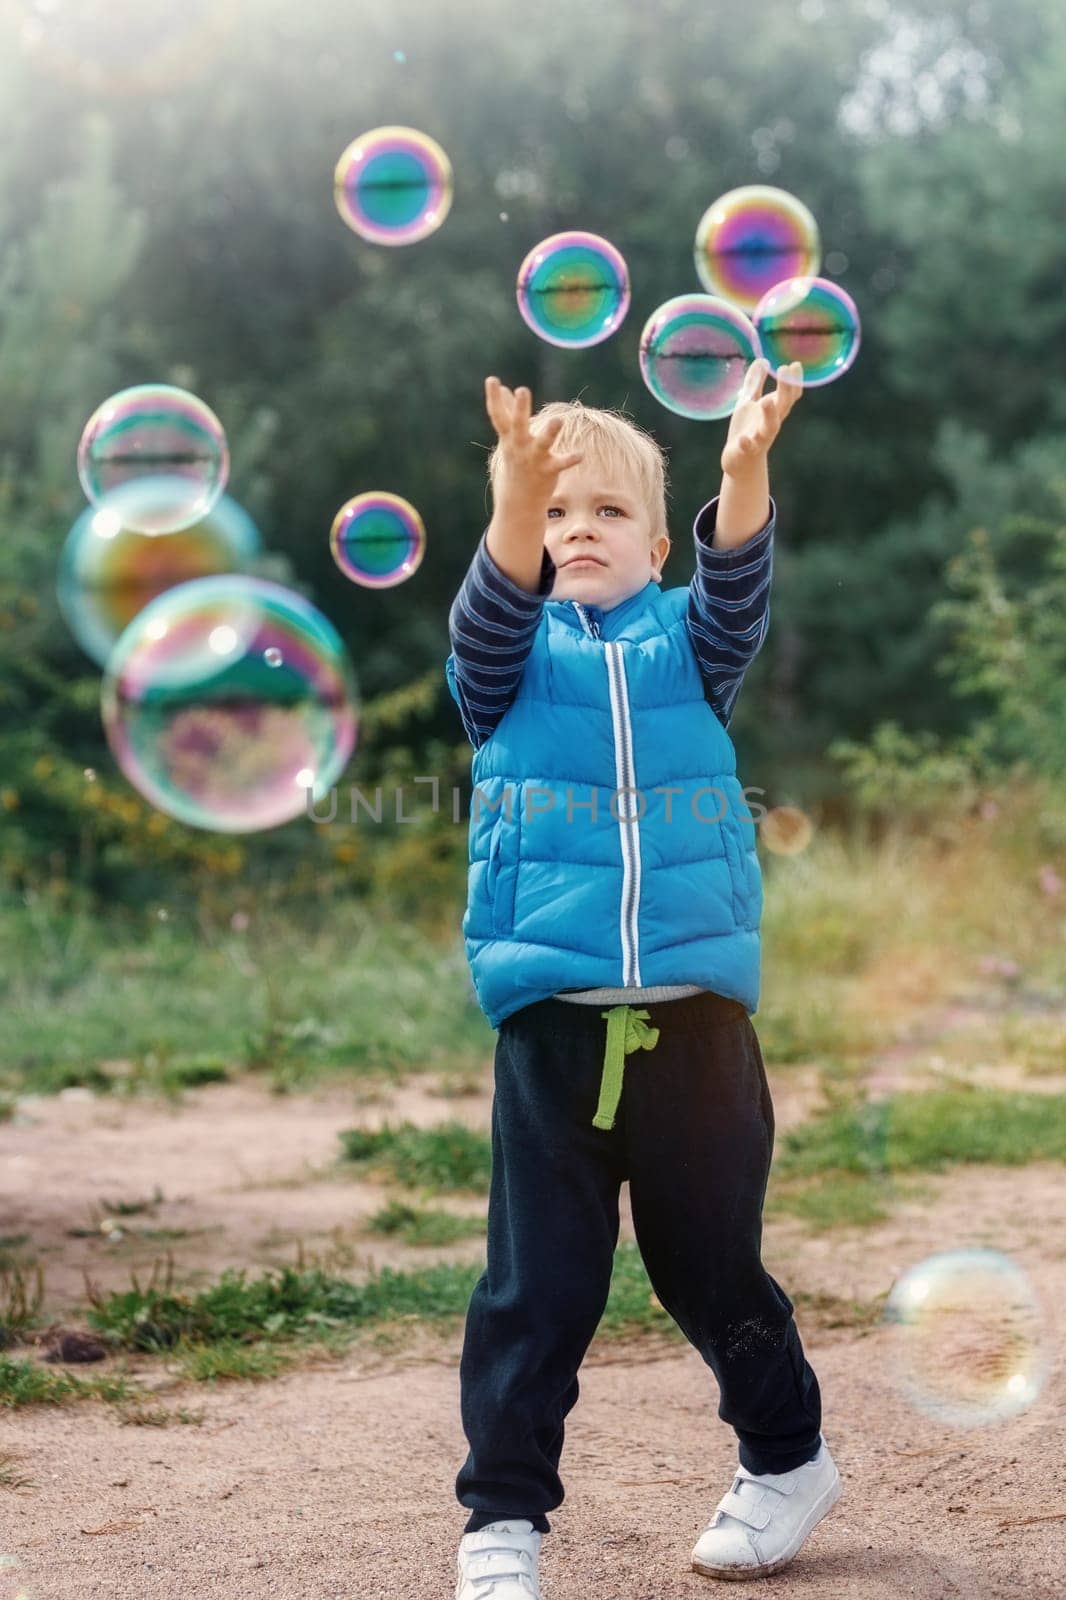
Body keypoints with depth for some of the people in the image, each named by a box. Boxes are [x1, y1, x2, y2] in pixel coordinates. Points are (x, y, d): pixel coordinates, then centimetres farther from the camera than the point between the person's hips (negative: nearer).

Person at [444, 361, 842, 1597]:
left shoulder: (682, 646, 9)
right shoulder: (510, 659, 8)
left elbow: (737, 594, -11)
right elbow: (488, 621, -14)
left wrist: (745, 474, -31)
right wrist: (517, 503, -34)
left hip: (696, 1012, 1)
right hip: (551, 1018, -1)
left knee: (713, 1262, 11)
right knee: (536, 1284, 0)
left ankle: (788, 1459, 32)